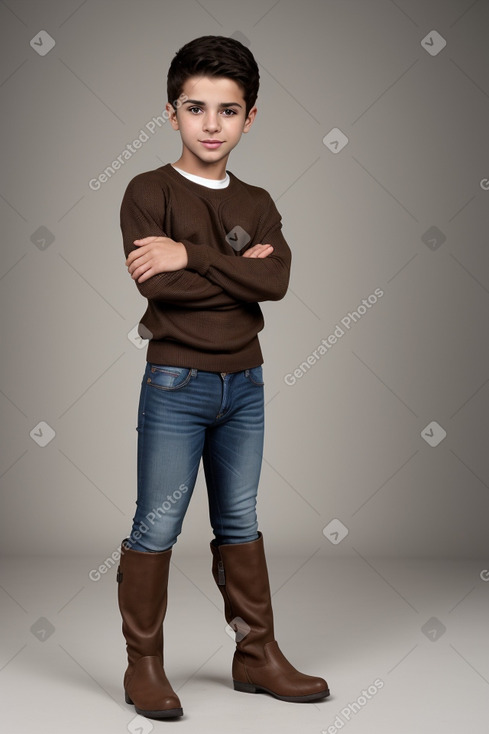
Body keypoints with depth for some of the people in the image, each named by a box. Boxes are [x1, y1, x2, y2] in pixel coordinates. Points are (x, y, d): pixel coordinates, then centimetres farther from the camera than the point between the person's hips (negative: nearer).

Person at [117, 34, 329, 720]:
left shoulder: (257, 204, 8)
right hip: (176, 382, -5)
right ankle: (144, 665, 13)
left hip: (244, 382, 5)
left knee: (241, 523, 13)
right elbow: (156, 285, -20)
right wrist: (238, 270, -12)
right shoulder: (149, 192, -5)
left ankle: (258, 656, 23)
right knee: (157, 527, 0)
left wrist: (192, 254, -18)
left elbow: (276, 280, -10)